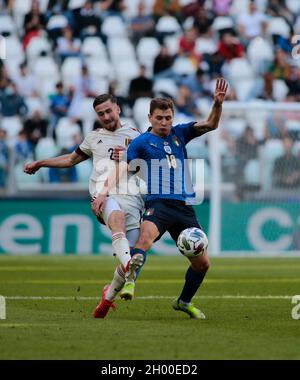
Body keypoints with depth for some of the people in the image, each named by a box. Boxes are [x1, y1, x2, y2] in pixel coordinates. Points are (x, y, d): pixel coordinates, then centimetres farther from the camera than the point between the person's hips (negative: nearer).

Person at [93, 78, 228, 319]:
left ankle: (184, 301, 29)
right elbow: (123, 168, -4)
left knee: (202, 263, 7)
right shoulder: (141, 142, 4)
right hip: (158, 203, -4)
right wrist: (105, 192, -18)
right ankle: (128, 282, -45)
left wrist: (218, 103, -9)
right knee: (146, 236, -37)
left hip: (184, 206, 4)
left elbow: (211, 125, 10)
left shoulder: (179, 134, 15)